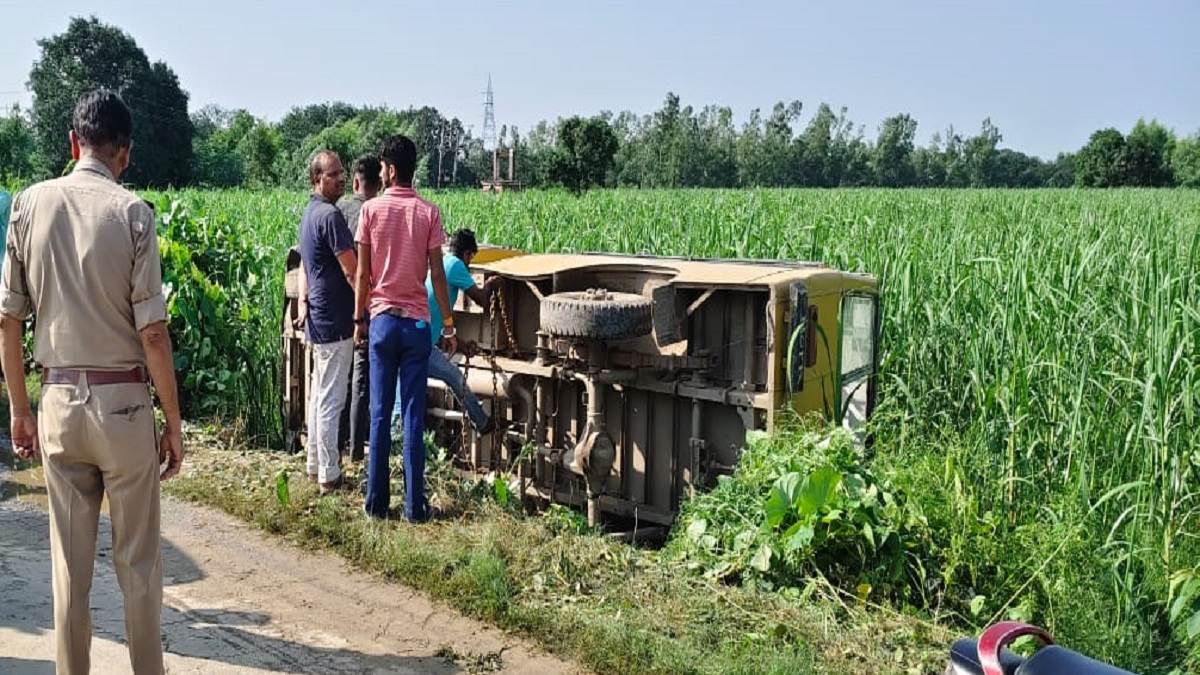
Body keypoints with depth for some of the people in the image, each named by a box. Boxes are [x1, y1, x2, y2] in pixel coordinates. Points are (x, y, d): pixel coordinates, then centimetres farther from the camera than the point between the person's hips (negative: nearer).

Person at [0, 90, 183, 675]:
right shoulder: (131, 212, -10)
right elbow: (152, 332, -12)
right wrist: (174, 423, -3)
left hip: (59, 401, 3)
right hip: (122, 402, -3)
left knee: (68, 562, 13)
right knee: (138, 561, 9)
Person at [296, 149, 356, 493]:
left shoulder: (309, 213, 14)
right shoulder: (330, 215, -17)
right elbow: (352, 271, -18)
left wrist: (303, 300, 9)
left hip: (318, 319, 10)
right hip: (336, 321, -10)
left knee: (318, 395, 16)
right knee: (331, 401, -3)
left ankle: (315, 466, 25)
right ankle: (329, 476, 3)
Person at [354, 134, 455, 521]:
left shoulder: (371, 210, -2)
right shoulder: (428, 213, -3)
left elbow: (363, 273, -1)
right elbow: (437, 275, -3)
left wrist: (359, 319, 10)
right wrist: (448, 325, 4)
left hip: (382, 319, 0)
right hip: (417, 322, 0)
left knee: (379, 414, 6)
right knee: (414, 416, 2)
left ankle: (377, 502, 10)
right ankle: (414, 506, 5)